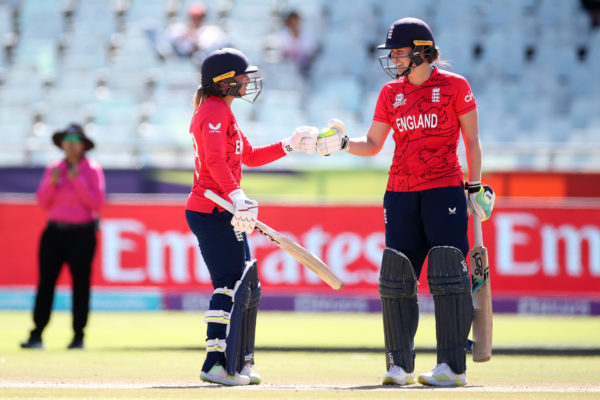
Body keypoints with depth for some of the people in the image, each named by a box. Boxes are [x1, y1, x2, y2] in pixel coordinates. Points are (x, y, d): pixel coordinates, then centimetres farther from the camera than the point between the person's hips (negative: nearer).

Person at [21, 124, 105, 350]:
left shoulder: (92, 170, 0)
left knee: (80, 284, -1)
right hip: (55, 231, 3)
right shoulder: (54, 169, 10)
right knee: (46, 281, -5)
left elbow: (96, 204, -9)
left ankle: (79, 337, 5)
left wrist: (78, 181, -16)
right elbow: (43, 203, 8)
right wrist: (51, 183, -9)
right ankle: (36, 335, -8)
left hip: (81, 233, -3)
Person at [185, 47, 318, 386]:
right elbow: (215, 161, -26)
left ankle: (240, 363, 18)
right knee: (232, 285, -12)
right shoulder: (215, 111, -12)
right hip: (212, 213, -11)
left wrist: (290, 145, 21)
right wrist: (237, 197, -37)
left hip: (222, 213, 11)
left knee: (246, 288, 14)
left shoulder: (221, 112, 21)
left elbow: (249, 156, 27)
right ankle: (215, 364, -12)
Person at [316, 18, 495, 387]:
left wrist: (475, 187, -2)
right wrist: (343, 143, -6)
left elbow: (472, 140, 3)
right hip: (400, 194, 5)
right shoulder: (391, 93, 12)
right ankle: (400, 365, 9)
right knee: (397, 279, 1)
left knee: (448, 277, -10)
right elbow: (372, 145, 12)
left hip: (444, 190, -5)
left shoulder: (454, 87, -1)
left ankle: (453, 366, -8)